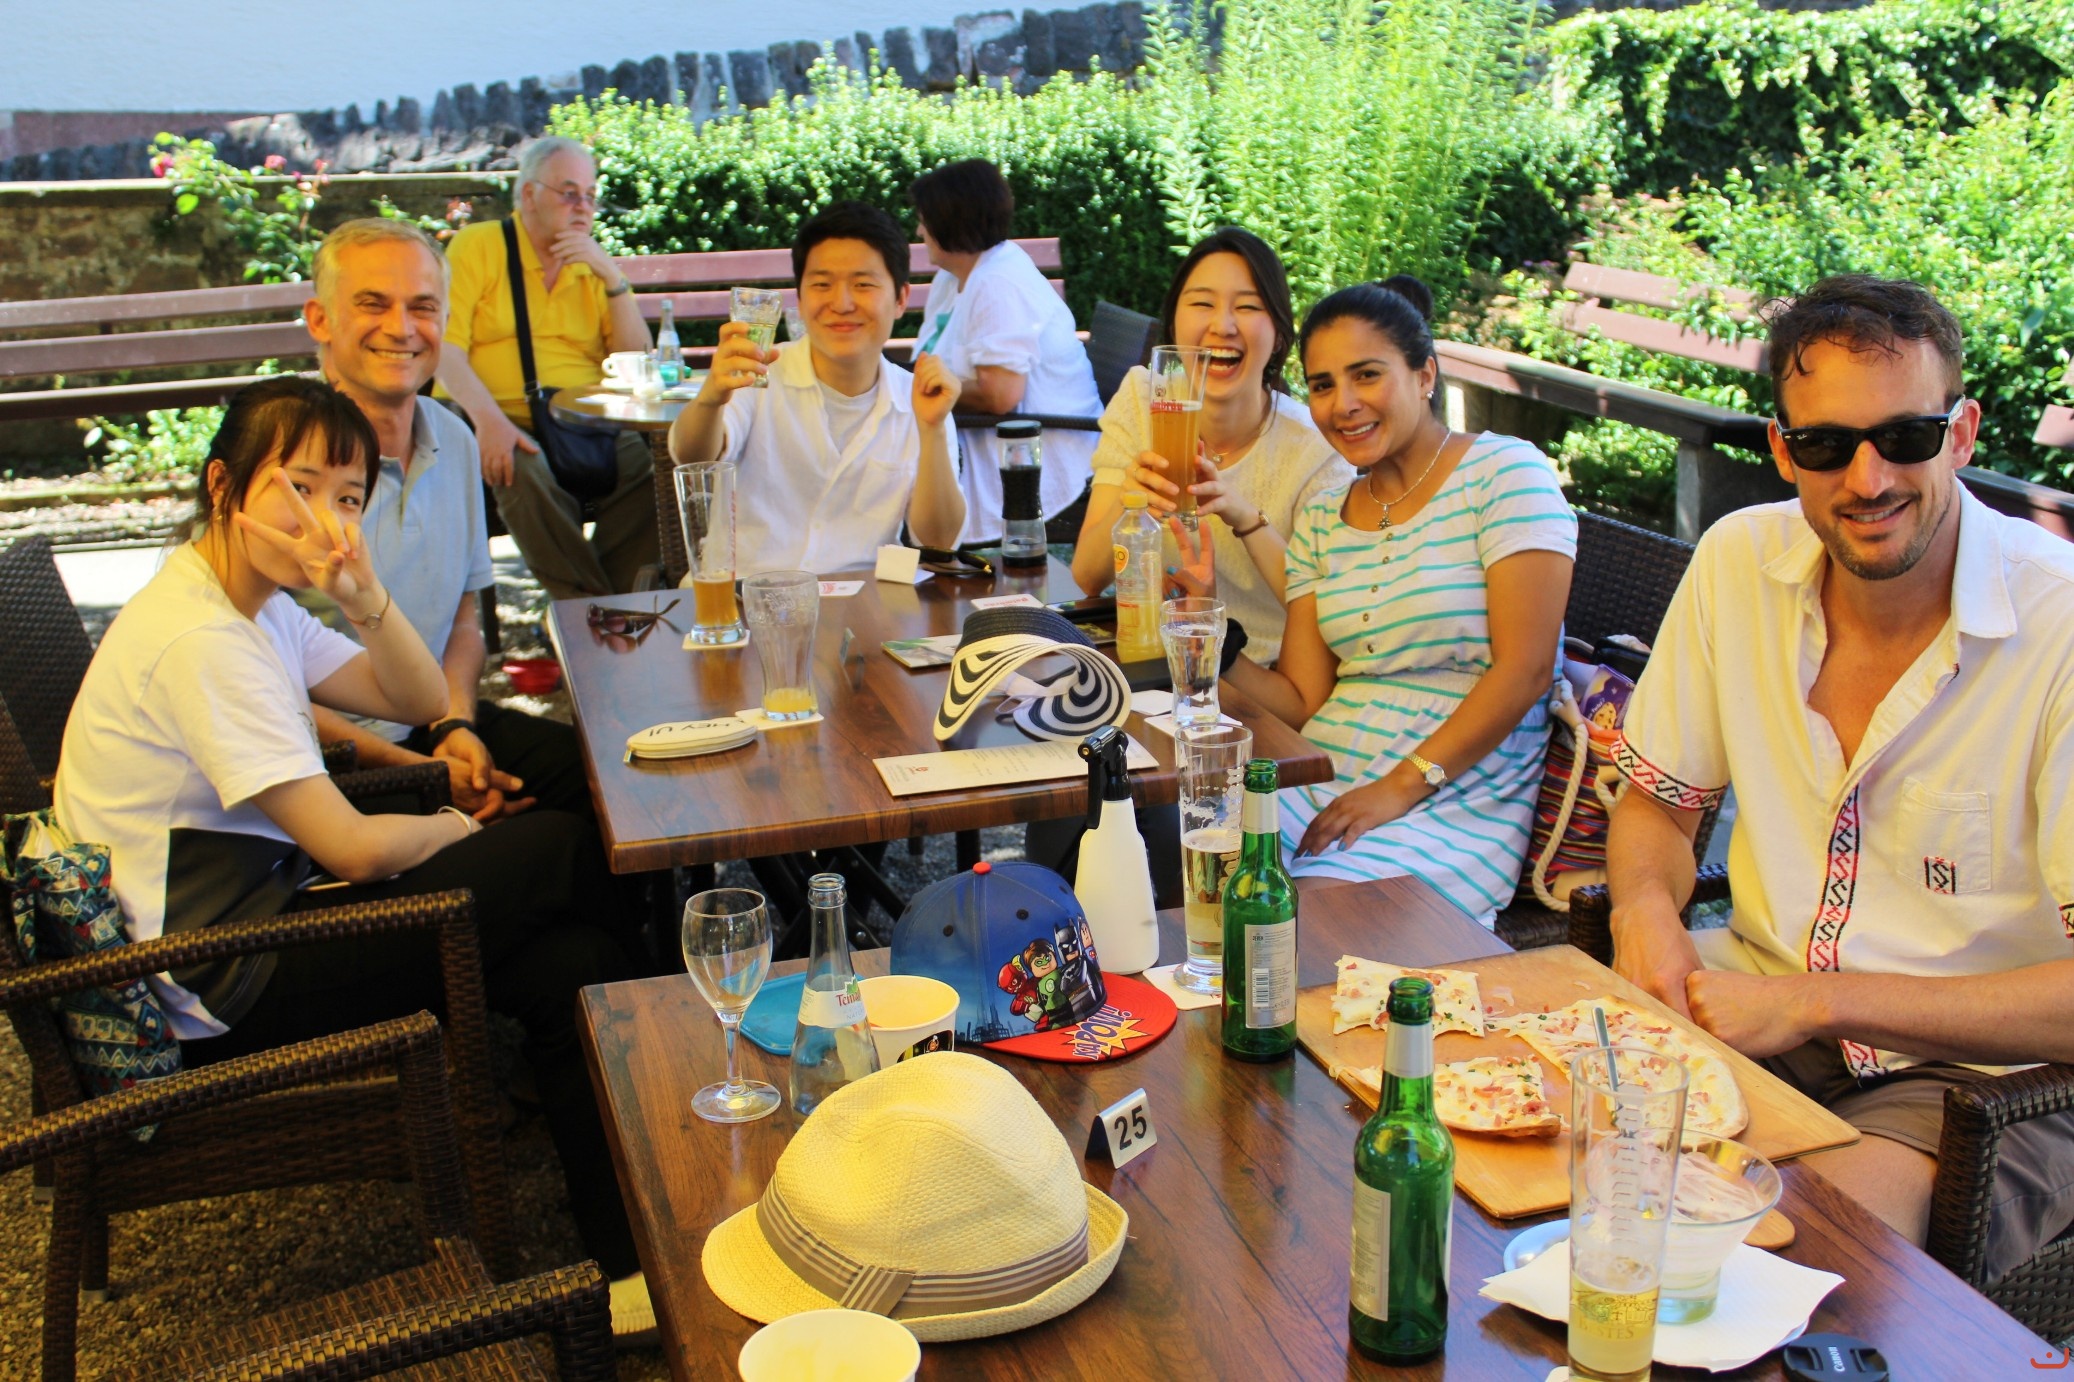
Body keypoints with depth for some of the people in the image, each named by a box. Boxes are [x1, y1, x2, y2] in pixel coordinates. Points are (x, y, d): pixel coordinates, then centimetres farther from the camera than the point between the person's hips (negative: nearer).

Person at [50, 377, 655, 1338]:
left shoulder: (255, 599, 9)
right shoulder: (200, 640, -22)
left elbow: (423, 704, 10)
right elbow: (356, 849, -24)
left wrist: (364, 594, -8)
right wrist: (455, 830, -2)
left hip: (252, 913, 9)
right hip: (218, 1000, -9)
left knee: (568, 960, -6)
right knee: (559, 851, -9)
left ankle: (629, 1264, 3)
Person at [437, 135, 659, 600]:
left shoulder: (591, 264, 19)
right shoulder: (477, 246, 7)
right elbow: (444, 349, -6)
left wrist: (612, 278, -2)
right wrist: (487, 417, -24)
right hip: (503, 426, -3)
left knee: (655, 464, -25)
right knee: (525, 471, -36)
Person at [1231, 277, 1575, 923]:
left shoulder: (1504, 472, -4)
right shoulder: (1321, 519, 16)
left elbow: (1525, 668, -12)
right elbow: (1304, 700, 11)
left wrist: (1402, 785, -17)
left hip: (1456, 803, -5)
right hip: (1322, 781, 6)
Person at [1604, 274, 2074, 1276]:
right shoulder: (1739, 563, -2)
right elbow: (1659, 799, 12)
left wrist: (1813, 1004, -23)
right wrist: (1645, 901, -11)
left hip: (1980, 1073, -5)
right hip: (1758, 1000, 5)